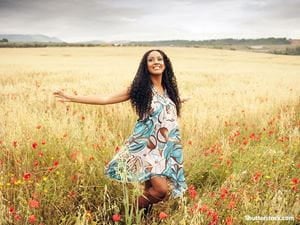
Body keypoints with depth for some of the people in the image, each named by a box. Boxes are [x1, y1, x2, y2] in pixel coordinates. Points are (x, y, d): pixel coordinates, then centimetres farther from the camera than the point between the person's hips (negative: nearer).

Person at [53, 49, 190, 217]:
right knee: (161, 189, -17)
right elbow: (106, 99, -6)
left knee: (152, 189, 4)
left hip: (168, 147, 5)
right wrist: (72, 98, -9)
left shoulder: (169, 88, 10)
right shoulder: (140, 88, -5)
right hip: (148, 145, -5)